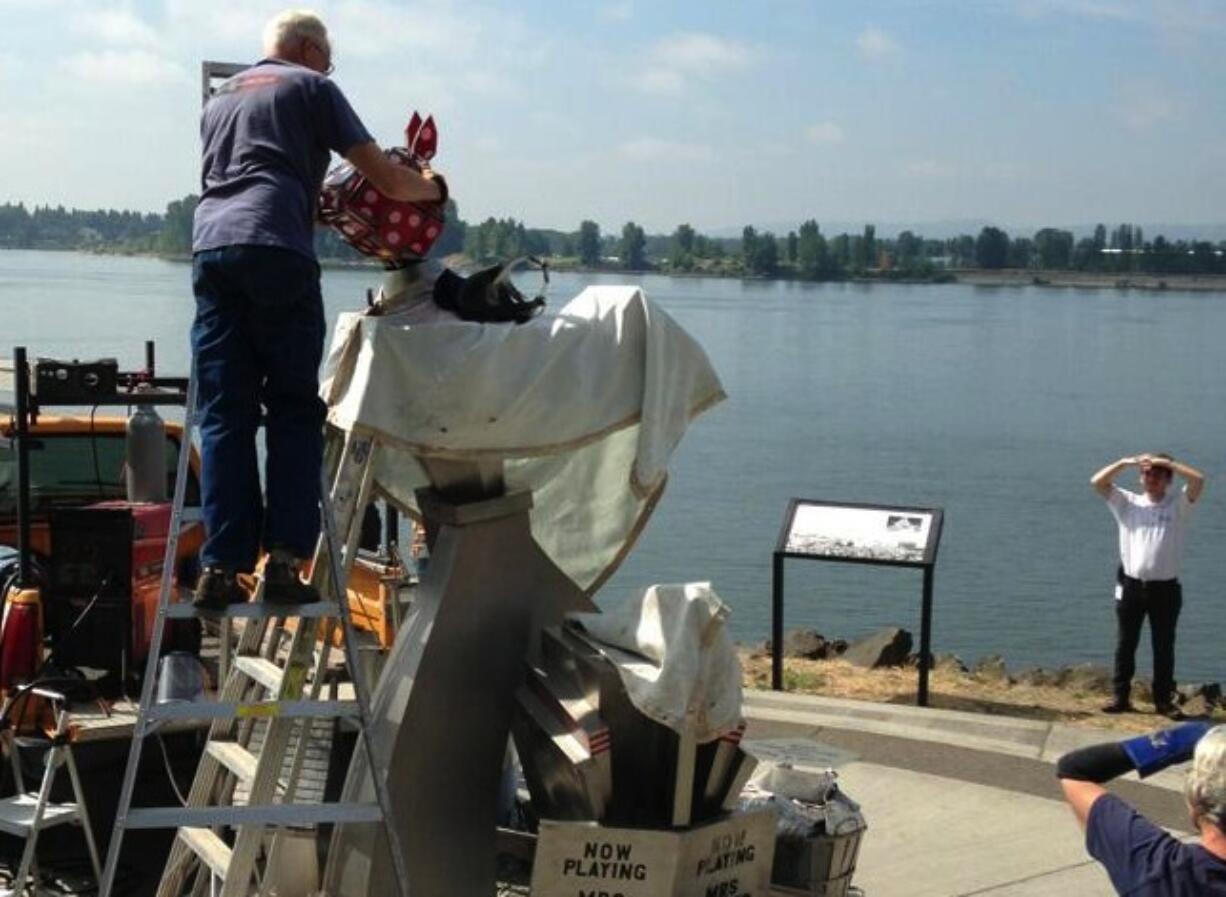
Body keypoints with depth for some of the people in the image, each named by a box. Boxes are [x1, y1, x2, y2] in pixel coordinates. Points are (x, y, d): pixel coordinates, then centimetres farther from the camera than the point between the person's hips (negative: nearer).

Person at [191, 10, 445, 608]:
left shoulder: (219, 99, 31)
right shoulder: (311, 87, 14)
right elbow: (386, 180, 10)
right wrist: (432, 187, 30)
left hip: (209, 246, 5)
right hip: (276, 249, -4)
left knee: (224, 417, 3)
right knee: (294, 412, 1)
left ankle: (221, 568, -4)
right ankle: (283, 559, -7)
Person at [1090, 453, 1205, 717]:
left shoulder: (1177, 504, 3)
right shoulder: (1127, 502, 7)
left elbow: (1198, 480, -13)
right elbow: (1097, 482, -1)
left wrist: (1166, 462, -10)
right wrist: (1125, 462, -9)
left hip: (1165, 588, -1)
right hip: (1130, 585, 1)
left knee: (1164, 647, 6)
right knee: (1125, 644, 7)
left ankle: (1163, 700, 14)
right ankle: (1120, 697, 14)